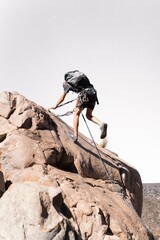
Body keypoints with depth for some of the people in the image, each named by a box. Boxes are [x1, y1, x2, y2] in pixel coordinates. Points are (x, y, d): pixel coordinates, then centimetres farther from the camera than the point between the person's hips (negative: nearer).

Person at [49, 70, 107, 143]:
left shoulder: (67, 83, 20)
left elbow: (62, 98, 29)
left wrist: (55, 106, 43)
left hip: (85, 93, -5)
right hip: (93, 92, 5)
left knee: (76, 114, 7)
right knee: (89, 115, 15)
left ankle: (75, 136, 0)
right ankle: (101, 124, -12)